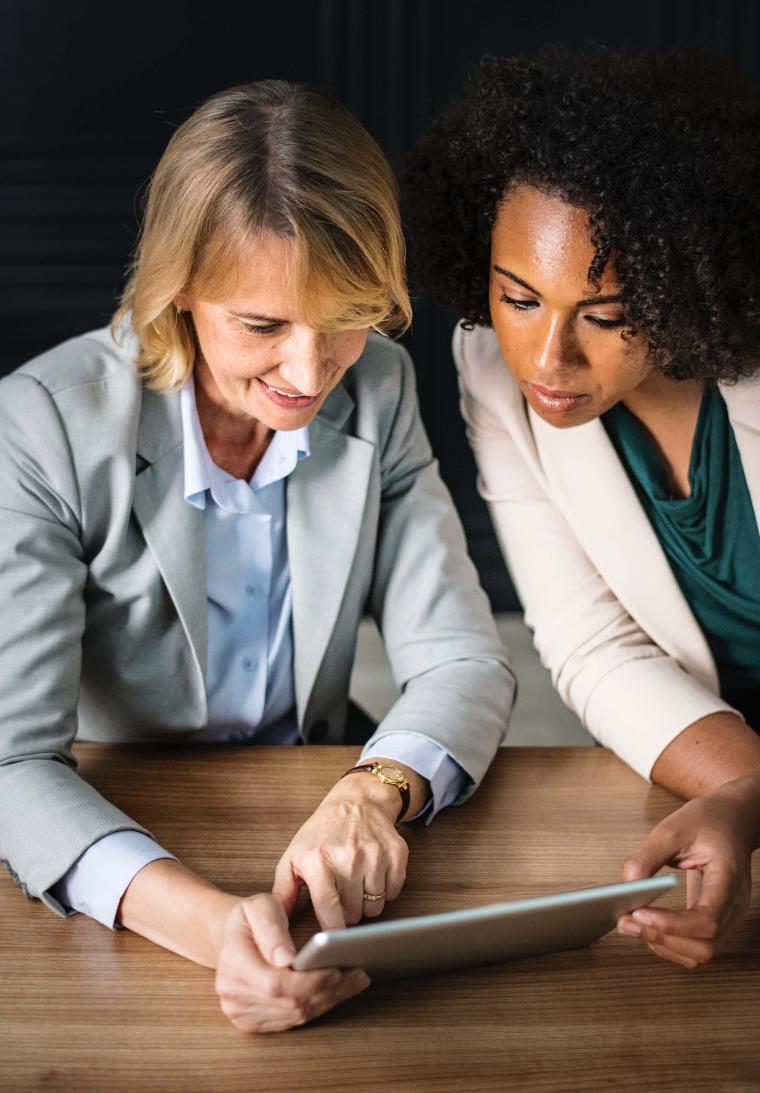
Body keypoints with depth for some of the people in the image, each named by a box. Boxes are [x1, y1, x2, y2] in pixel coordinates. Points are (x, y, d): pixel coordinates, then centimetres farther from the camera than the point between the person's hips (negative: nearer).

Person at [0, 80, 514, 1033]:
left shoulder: (378, 390, -5)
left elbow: (461, 661, -5)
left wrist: (374, 792, -28)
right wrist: (209, 923, -41)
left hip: (307, 819, 2)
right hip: (117, 840, -2)